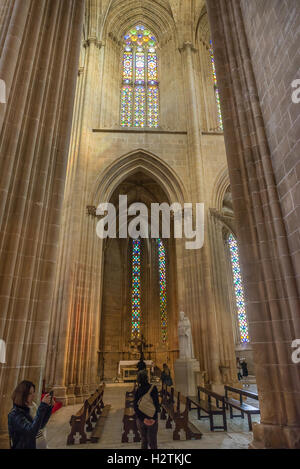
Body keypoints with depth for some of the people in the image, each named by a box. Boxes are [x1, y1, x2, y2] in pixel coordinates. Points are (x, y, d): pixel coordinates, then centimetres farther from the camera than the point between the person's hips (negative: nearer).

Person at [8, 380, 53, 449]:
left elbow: (40, 425, 11)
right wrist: (43, 406, -34)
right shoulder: (14, 414, -21)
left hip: (30, 446, 8)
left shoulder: (24, 411, 5)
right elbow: (32, 432, -32)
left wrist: (48, 406, -2)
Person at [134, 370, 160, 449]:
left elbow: (135, 406, -11)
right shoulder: (153, 388, -12)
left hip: (141, 419, 3)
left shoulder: (137, 391, -6)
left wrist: (143, 419, -13)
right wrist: (153, 418, -12)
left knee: (144, 441, 20)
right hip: (152, 419, -3)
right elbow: (156, 404, -15)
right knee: (152, 442, 7)